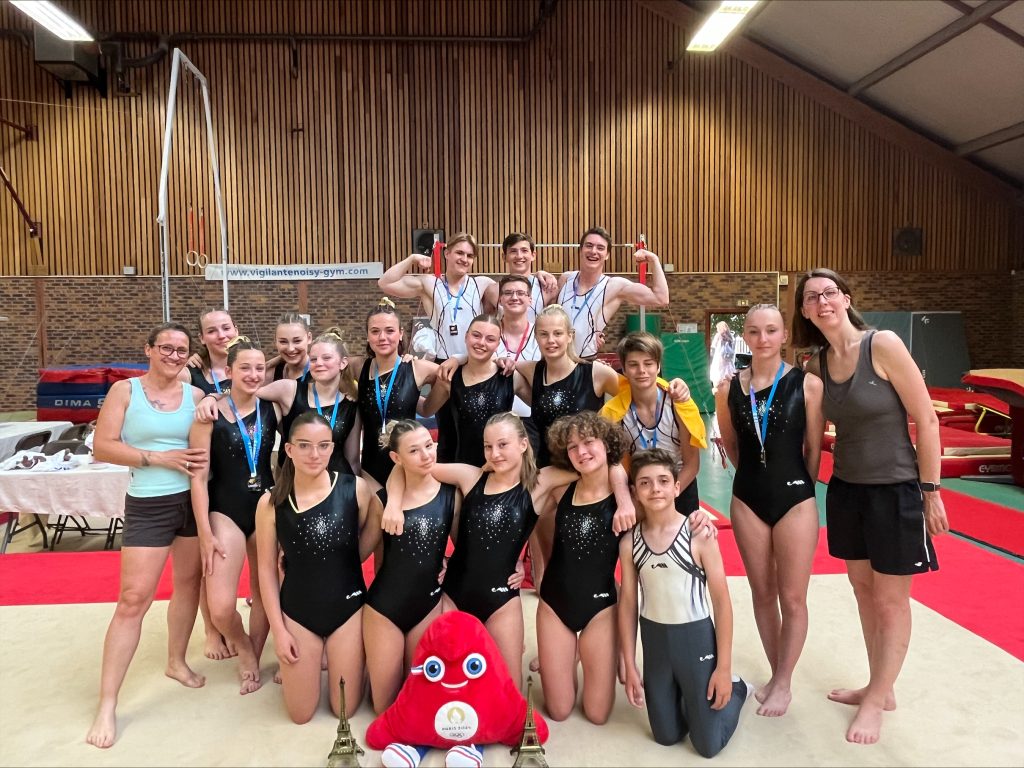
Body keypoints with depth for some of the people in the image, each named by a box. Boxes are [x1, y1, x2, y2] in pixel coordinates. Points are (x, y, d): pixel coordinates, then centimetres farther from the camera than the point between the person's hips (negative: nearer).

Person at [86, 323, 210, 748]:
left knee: (189, 584, 14)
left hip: (194, 500, 4)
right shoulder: (125, 390, -4)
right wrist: (160, 458, -16)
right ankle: (107, 704, 5)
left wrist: (205, 457, -12)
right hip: (148, 506, -3)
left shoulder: (196, 395, 3)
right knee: (133, 599, -5)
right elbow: (102, 447, -9)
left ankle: (177, 661, 36)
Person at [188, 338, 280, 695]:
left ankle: (254, 659, 36)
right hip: (225, 512, -3)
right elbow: (199, 478, -9)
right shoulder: (210, 414, -10)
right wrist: (205, 533, -10)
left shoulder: (272, 408, -2)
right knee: (221, 608, -9)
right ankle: (243, 647, 23)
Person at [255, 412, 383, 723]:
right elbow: (267, 570, -3)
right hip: (297, 612, 0)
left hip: (348, 608, 0)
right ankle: (290, 668, 40)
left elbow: (373, 535, 5)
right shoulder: (271, 502, -9)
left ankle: (335, 661, 40)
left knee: (345, 709, 9)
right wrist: (278, 630, -4)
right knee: (300, 714, 10)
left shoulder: (356, 489, -11)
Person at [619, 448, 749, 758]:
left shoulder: (699, 535, -16)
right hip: (653, 639, 3)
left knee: (708, 745, 8)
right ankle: (684, 695, 44)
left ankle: (735, 689, 33)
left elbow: (722, 602, -11)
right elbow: (627, 604, 0)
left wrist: (724, 668, -10)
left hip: (696, 637, -3)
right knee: (666, 736, 16)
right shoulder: (629, 542, -7)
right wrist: (630, 667, 2)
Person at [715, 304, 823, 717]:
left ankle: (784, 683, 25)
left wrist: (798, 485, 4)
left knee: (792, 598, 7)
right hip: (748, 500, 3)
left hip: (795, 499, -2)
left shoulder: (807, 384, -9)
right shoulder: (729, 388, -2)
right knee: (762, 594, 15)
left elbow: (814, 448, -2)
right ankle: (775, 673, 33)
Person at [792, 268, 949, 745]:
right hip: (846, 489, 6)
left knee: (890, 601, 8)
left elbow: (926, 420, -14)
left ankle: (875, 701, 24)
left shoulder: (884, 345, -17)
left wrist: (931, 491, -11)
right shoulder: (816, 366, 0)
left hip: (895, 490, -6)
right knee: (863, 591, 17)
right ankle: (880, 688, 35)